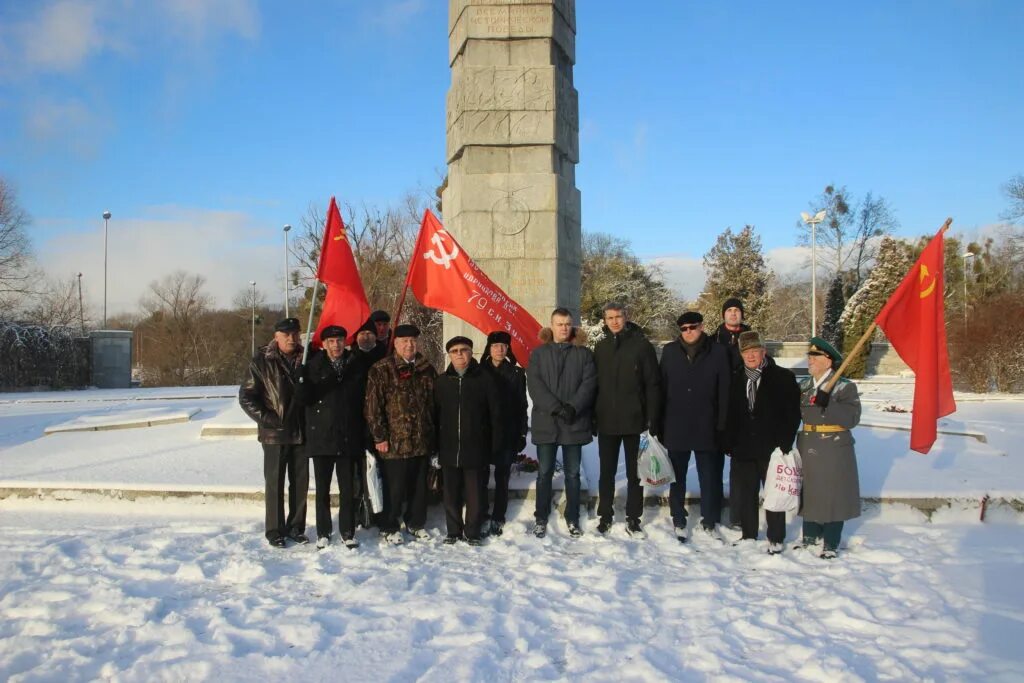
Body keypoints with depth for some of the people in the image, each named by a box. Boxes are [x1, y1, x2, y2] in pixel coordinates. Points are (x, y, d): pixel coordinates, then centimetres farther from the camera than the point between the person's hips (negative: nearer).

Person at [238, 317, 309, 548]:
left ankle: (296, 527, 22)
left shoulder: (305, 360, 4)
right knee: (275, 482, 4)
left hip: (301, 432, 4)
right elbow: (246, 397, -6)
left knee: (300, 482, 9)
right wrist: (267, 419, -13)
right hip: (274, 434, -3)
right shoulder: (262, 362, -6)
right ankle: (275, 531, 15)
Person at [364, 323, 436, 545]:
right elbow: (373, 406, -8)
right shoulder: (381, 370, -5)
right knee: (395, 487, 3)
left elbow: (434, 402, 15)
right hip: (394, 441, -5)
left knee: (419, 485, 14)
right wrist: (379, 436, -12)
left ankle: (416, 523, 31)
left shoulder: (427, 369, 10)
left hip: (422, 441, 5)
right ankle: (389, 527, 21)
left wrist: (433, 434, 11)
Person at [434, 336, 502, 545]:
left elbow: (495, 415, -1)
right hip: (449, 449, 3)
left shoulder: (484, 379, -1)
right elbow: (435, 416, 8)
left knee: (474, 493, 5)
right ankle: (453, 531, 23)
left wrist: (494, 446, -5)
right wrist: (434, 448, 4)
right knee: (451, 493, 10)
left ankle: (472, 532, 17)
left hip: (475, 449, -2)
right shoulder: (441, 382, 7)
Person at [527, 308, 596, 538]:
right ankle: (541, 518, 17)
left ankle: (572, 519, 19)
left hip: (575, 423, 0)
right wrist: (556, 407, -16)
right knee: (544, 473, 6)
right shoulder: (539, 353, 6)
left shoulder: (584, 354, 7)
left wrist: (573, 407, -17)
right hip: (546, 422, 0)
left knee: (572, 473, 8)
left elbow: (589, 383, -3)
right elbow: (534, 385, -4)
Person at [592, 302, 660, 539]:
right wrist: (593, 416, 6)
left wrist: (651, 419, -10)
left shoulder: (641, 345, -4)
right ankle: (605, 517, 21)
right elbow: (594, 383, 10)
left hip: (634, 420, -3)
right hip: (606, 421, 3)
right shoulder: (601, 347, 8)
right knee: (607, 472, 10)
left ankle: (633, 519, 17)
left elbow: (653, 384, -6)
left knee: (634, 472, 7)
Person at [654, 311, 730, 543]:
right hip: (675, 427, 1)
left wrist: (721, 426, -5)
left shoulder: (718, 353, -2)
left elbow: (724, 392, -1)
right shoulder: (670, 351, 2)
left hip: (706, 428, -1)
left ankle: (710, 521, 24)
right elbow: (661, 388, 3)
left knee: (709, 477, 8)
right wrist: (658, 425, 0)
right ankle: (679, 522, 23)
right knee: (677, 477, 11)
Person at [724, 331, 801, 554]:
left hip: (772, 450, -4)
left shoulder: (783, 377, -2)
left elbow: (793, 412, -4)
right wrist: (729, 443, 6)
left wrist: (785, 443, -10)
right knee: (743, 495, 9)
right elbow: (729, 413, 14)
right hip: (743, 450, 4)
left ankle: (776, 539, 18)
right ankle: (748, 536, 24)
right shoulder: (735, 380, 10)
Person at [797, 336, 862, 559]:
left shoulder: (845, 387, -8)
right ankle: (811, 535, 29)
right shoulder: (803, 385, 8)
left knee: (833, 494, 2)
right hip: (808, 448, 5)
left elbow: (852, 418, -19)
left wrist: (827, 405, -29)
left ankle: (831, 544, 14)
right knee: (809, 491, 14)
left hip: (834, 451, -5)